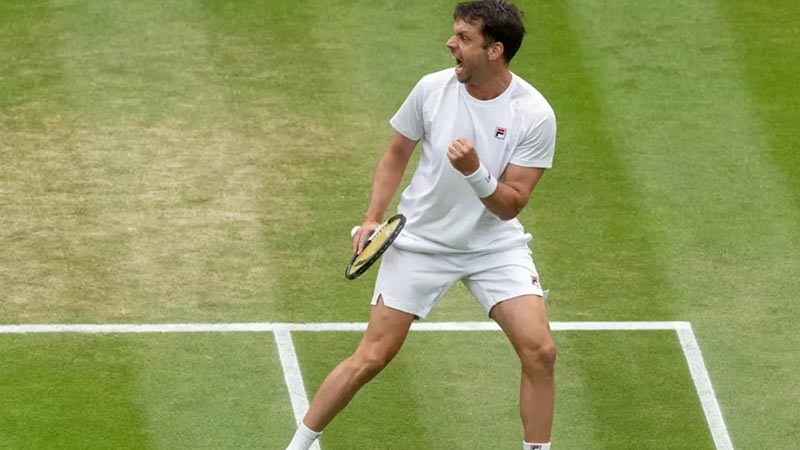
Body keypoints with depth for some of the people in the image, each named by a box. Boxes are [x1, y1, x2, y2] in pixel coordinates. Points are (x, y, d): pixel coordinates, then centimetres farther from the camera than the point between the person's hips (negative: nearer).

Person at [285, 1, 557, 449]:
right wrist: (373, 219, -4)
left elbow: (510, 204, -17)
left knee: (540, 352, -15)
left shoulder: (535, 115, -18)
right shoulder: (433, 89, -11)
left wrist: (475, 172, -35)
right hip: (421, 240, 0)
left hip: (495, 244, 0)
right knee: (372, 358, -2)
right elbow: (396, 155, 6)